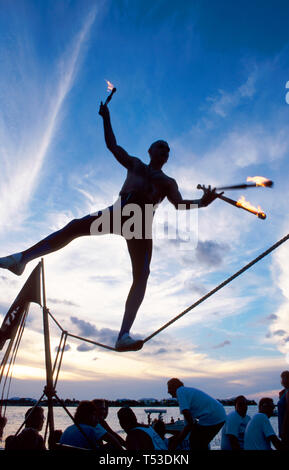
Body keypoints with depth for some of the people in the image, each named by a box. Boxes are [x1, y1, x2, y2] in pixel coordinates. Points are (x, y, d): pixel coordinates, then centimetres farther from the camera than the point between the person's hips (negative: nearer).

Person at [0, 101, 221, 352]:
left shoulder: (168, 182, 22)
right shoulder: (134, 163, 26)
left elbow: (179, 203, 6)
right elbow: (112, 144, 27)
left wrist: (202, 202, -12)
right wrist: (106, 117, 23)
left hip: (142, 224, 0)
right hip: (119, 212, 1)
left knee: (142, 276, -18)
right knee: (75, 226, -21)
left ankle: (124, 336, -23)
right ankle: (22, 258, -19)